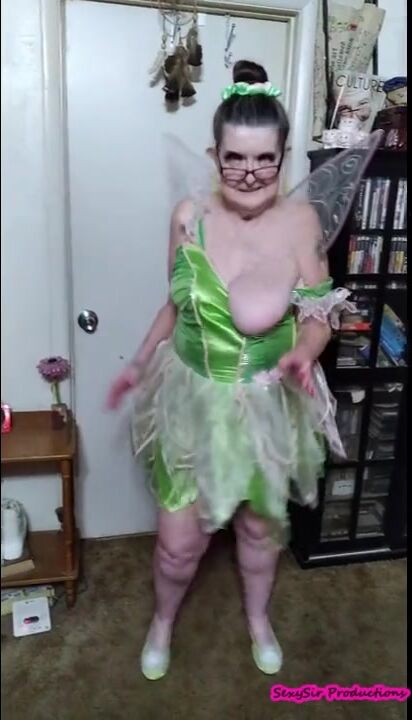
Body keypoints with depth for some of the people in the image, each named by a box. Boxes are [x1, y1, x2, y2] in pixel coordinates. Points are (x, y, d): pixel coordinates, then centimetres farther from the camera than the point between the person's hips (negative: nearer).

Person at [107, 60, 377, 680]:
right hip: (194, 399, 1)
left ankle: (258, 616, 51)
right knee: (180, 539, 10)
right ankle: (163, 619, 44)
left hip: (268, 406, -1)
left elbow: (320, 316, -8)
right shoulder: (189, 216, -7)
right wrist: (141, 363, 3)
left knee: (260, 523, 21)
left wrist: (304, 353, -28)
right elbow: (177, 304, 6)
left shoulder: (300, 221, -13)